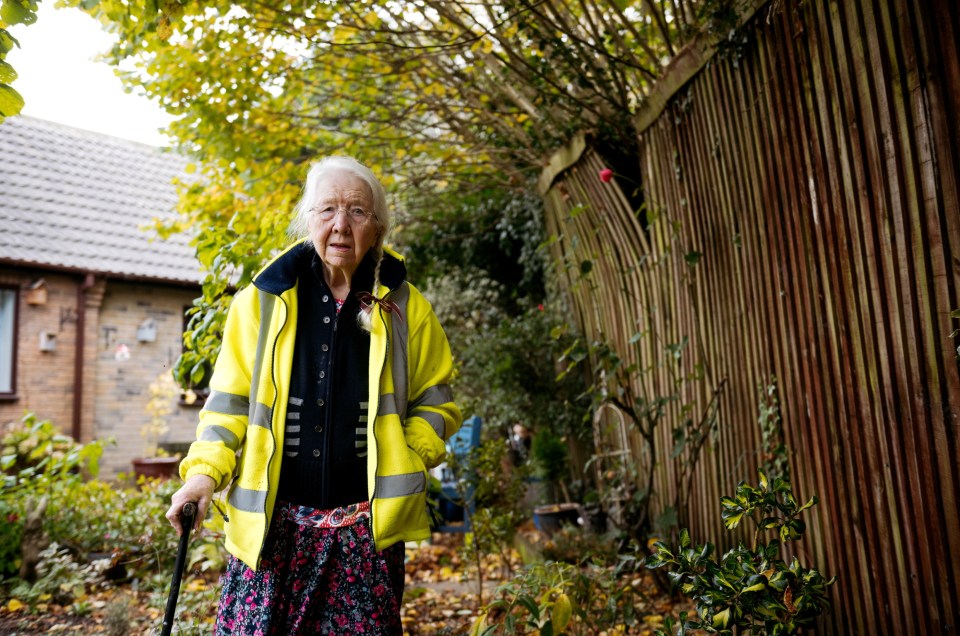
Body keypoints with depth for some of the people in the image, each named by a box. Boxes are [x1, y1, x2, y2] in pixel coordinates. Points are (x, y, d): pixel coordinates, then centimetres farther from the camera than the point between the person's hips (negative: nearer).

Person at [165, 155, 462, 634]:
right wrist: (205, 471, -7)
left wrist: (406, 461, -7)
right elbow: (230, 400, 6)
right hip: (271, 522, 0)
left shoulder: (405, 308, 2)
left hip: (367, 526, 0)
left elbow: (434, 404, 8)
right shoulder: (262, 301, 2)